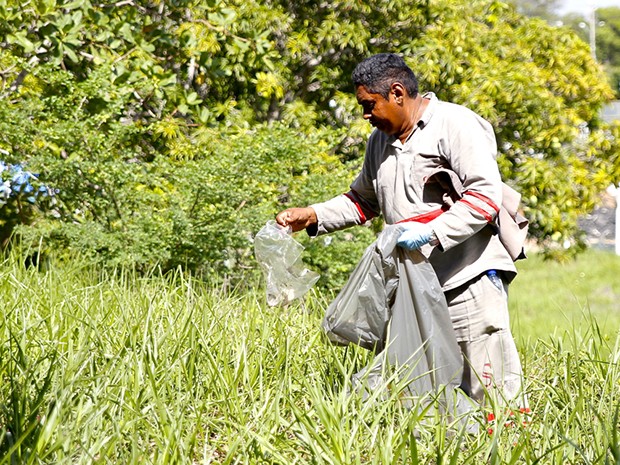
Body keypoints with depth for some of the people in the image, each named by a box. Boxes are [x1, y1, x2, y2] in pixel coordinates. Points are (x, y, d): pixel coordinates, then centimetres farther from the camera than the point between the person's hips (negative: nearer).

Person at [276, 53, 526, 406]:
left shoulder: (455, 125, -6)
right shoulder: (381, 140, 19)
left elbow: (486, 195, -15)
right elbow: (363, 201, 33)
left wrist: (431, 232, -25)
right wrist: (313, 217, 18)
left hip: (470, 277, -7)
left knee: (490, 393, -8)